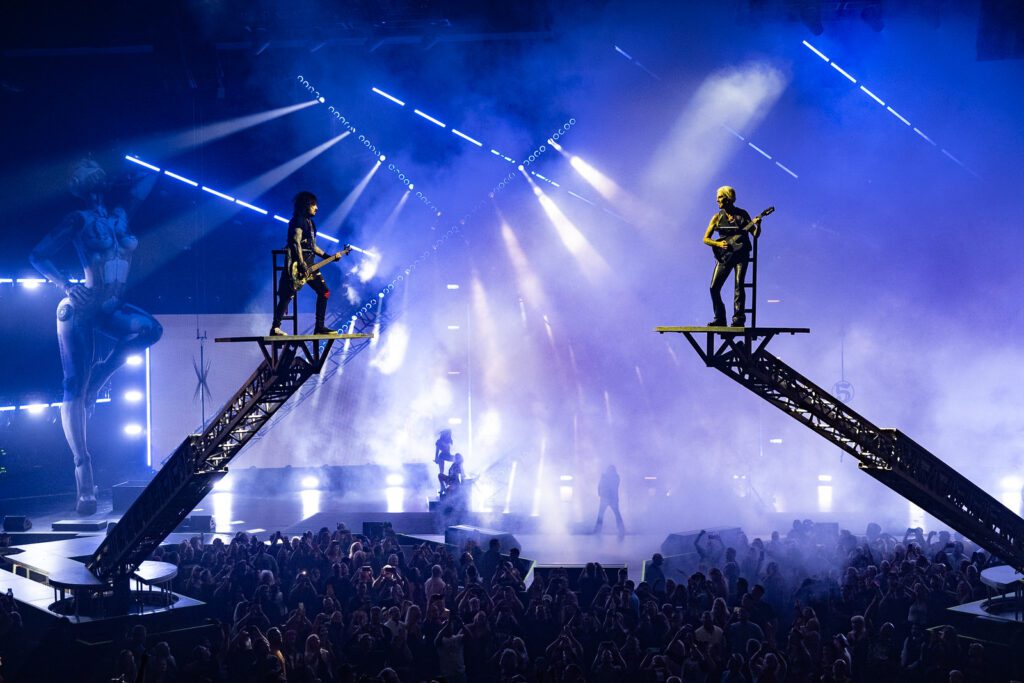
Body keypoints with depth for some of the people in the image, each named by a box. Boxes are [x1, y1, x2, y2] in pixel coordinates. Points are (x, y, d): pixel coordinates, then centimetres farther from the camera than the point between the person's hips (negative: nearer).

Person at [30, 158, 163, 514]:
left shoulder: (120, 215, 9)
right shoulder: (79, 220, -7)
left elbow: (146, 180, 21)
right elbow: (39, 256, -13)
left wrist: (113, 188, 18)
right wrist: (68, 286, -24)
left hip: (109, 309, 6)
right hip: (80, 309, -6)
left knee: (151, 329, -25)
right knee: (75, 387, -11)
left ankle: (100, 377, -3)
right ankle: (83, 474, -14)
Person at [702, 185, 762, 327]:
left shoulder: (742, 214, 2)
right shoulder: (717, 217, 6)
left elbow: (755, 235, 1)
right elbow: (706, 239, 7)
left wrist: (757, 225, -20)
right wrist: (719, 244, -11)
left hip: (741, 254, -3)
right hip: (724, 255, 3)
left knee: (738, 285, -13)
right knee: (714, 287, -4)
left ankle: (738, 319, -11)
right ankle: (720, 319, 6)